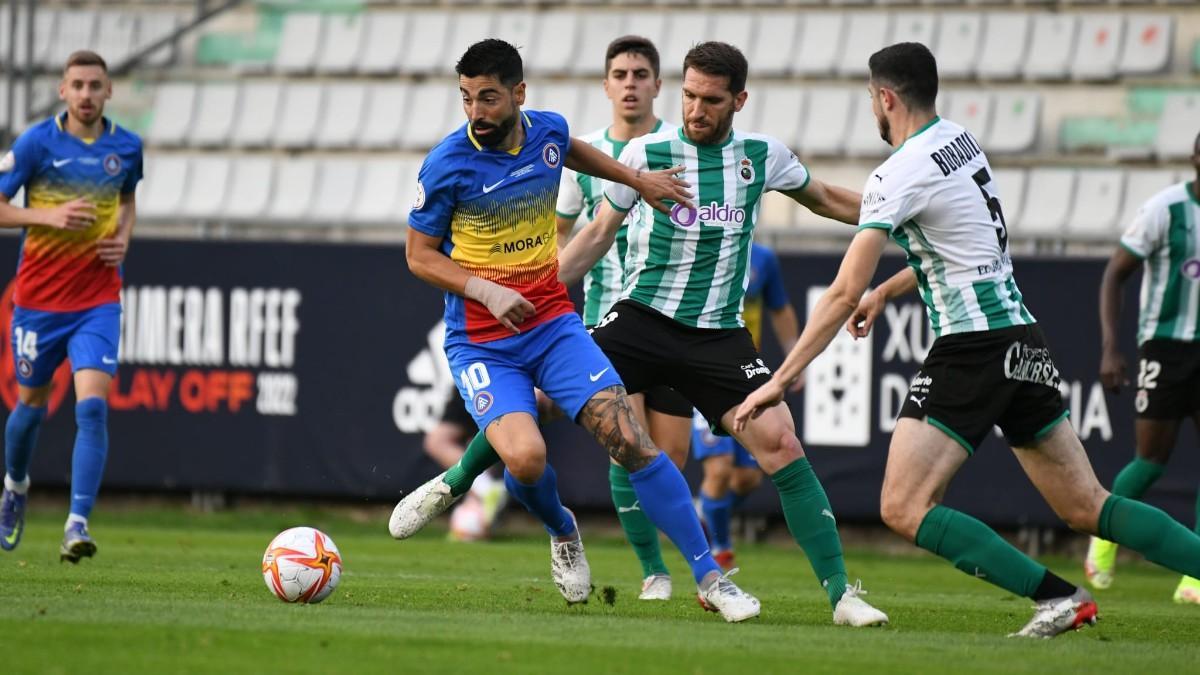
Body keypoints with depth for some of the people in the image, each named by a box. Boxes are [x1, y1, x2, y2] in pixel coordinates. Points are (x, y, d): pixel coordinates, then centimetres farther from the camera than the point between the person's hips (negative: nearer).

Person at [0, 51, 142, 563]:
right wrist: (50, 216, -21)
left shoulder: (127, 147, 2)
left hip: (98, 299, 1)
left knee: (92, 406, -16)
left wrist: (124, 237, 2)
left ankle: (77, 525, -20)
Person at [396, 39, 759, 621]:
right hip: (481, 342, -3)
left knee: (629, 440, -11)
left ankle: (710, 578, -4)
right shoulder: (447, 166, -15)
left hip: (553, 322, 3)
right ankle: (562, 533, 12)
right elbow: (419, 254, -4)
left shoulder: (548, 130, -2)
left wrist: (637, 179, 22)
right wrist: (485, 290, -17)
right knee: (526, 458, -26)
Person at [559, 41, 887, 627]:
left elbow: (825, 200, 23)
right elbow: (598, 234, 10)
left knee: (780, 445, -15)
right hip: (641, 317, 0)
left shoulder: (763, 156, 3)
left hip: (718, 334, 1)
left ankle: (840, 593, -9)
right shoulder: (645, 153, -2)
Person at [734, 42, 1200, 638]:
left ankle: (1059, 598, -16)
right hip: (1023, 339, 9)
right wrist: (887, 290, 38)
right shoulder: (960, 141, 13)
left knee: (904, 510, -11)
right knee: (1087, 508, 10)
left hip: (971, 345, -9)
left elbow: (844, 296, -14)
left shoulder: (899, 174, -11)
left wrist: (779, 381, -11)